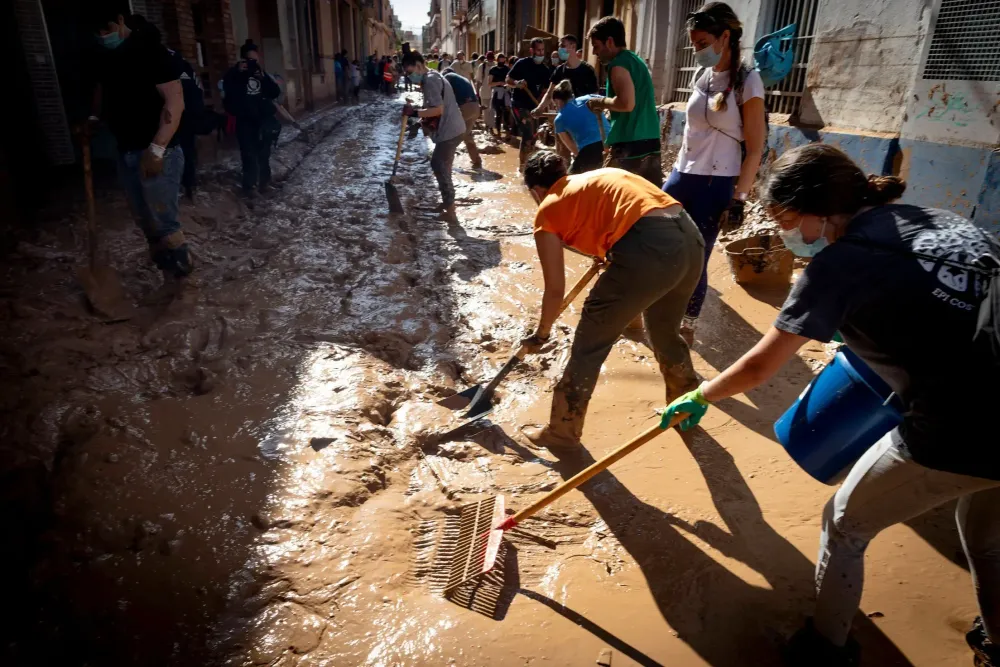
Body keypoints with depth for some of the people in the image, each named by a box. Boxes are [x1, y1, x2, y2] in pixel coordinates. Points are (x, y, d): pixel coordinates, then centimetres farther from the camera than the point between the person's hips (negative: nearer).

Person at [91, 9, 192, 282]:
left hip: (158, 153, -8)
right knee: (144, 219, 12)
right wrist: (94, 118, 8)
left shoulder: (150, 51, -12)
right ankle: (168, 270, 26)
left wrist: (156, 149, -25)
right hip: (126, 151, 8)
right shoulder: (105, 58, 11)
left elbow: (175, 100, -20)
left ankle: (184, 273, 10)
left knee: (162, 219, -7)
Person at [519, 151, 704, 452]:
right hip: (690, 238, 8)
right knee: (665, 331, 31)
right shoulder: (602, 175, 29)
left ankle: (562, 434, 25)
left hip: (648, 250, -8)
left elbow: (555, 289, 11)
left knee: (589, 346, 11)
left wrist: (541, 333, 26)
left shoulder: (547, 211, 11)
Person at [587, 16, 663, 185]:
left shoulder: (619, 64, -9)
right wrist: (606, 104, 19)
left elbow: (626, 103, -22)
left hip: (629, 145, -9)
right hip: (650, 142, 9)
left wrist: (601, 101, -6)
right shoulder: (636, 60, 19)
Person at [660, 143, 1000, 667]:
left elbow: (758, 368, -6)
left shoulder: (838, 263, -12)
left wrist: (698, 398, 9)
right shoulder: (940, 219, 8)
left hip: (953, 436, -7)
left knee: (844, 526, 17)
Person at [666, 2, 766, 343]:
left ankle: (688, 328, 15)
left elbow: (755, 149, -10)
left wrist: (739, 197, -15)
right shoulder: (701, 76, 10)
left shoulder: (747, 81, -9)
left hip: (715, 184, -7)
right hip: (682, 175, 7)